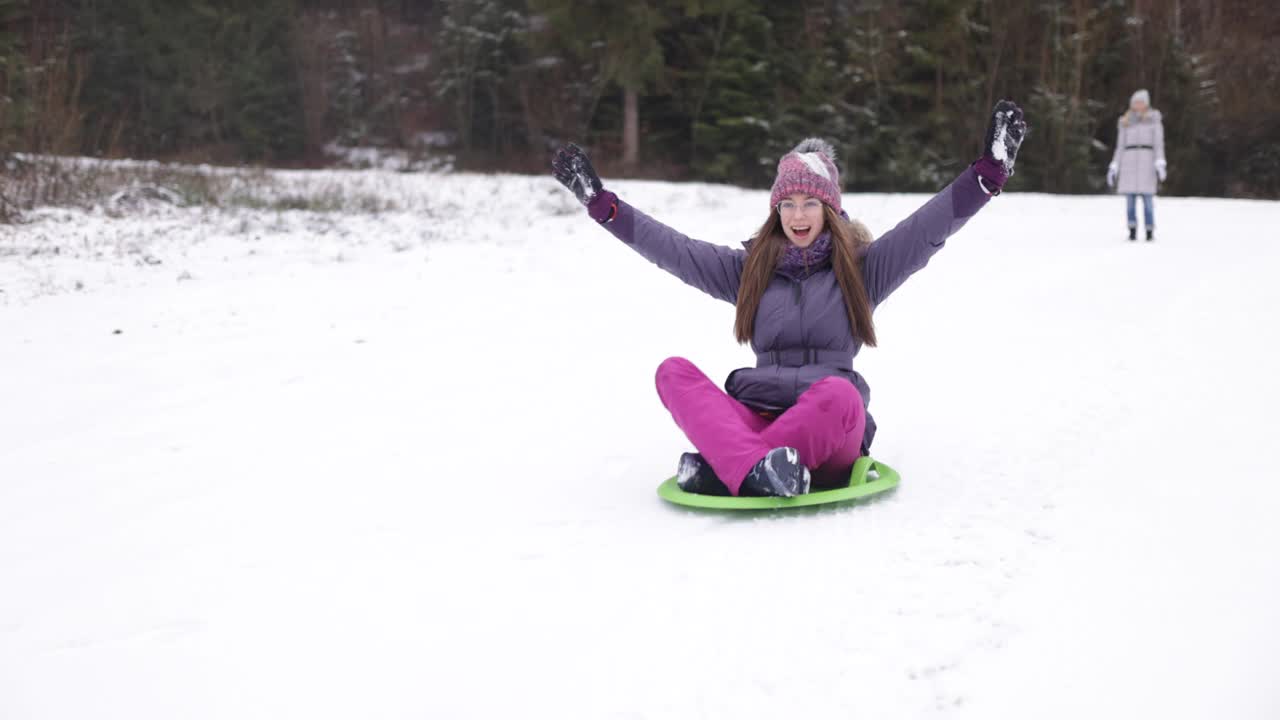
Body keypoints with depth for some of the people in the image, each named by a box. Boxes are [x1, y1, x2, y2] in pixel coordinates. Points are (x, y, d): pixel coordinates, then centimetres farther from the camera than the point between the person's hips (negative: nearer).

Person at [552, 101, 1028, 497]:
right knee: (673, 371, -23)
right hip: (754, 418, 2)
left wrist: (991, 168, -6)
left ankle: (719, 469, -41)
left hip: (830, 432, -2)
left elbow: (929, 227, 4)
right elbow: (671, 248, 16)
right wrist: (598, 201, 12)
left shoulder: (860, 269, 13)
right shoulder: (750, 269, 19)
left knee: (837, 393, -37)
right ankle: (755, 470, -48)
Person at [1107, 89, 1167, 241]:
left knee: (1148, 199, -9)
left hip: (1147, 160, -2)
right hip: (1128, 161, 2)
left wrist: (1160, 164, -11)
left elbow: (1159, 143, 3)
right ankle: (1132, 231, 1)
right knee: (1130, 200, -4)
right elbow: (1120, 147, 17)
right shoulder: (1125, 122, 17)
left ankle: (1150, 233, -4)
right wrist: (1113, 167, 7)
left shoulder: (1154, 119, 11)